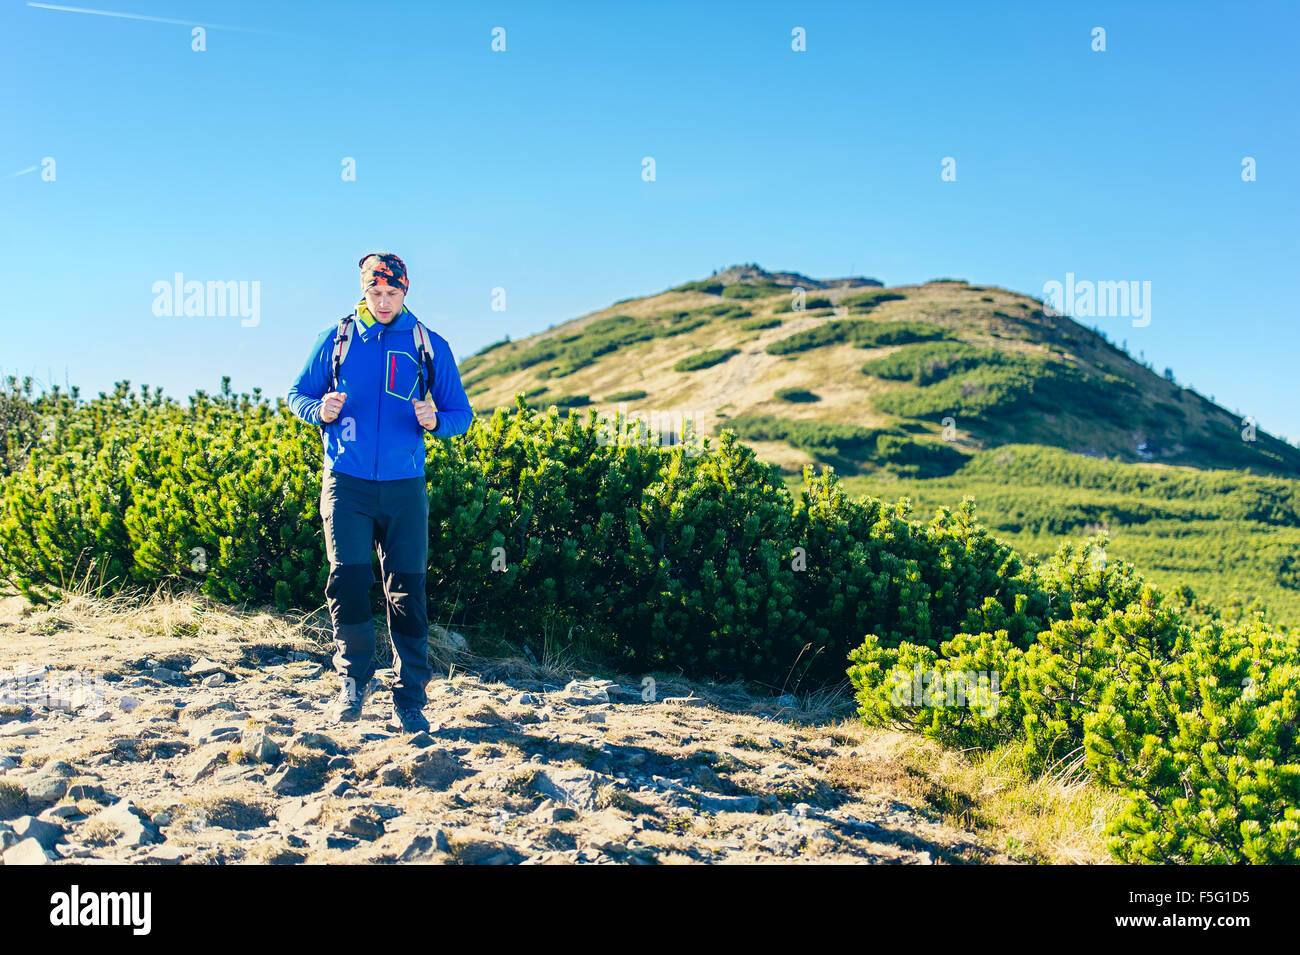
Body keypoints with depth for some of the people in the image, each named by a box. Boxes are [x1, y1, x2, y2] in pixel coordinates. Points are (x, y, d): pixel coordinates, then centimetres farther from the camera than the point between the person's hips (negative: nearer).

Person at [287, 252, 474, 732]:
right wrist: (320, 411, -8)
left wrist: (435, 420, -15)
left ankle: (409, 701, 10)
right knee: (348, 579, -11)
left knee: (407, 591, 1)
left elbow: (461, 413, 8)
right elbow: (298, 394, 15)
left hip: (404, 487, 0)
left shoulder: (431, 346, 5)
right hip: (346, 482, 0)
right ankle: (354, 678, 13)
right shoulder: (335, 340, 6)